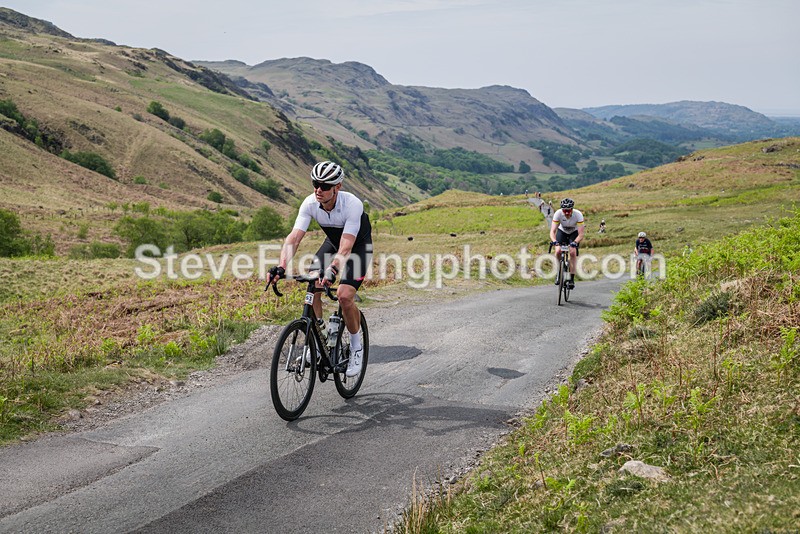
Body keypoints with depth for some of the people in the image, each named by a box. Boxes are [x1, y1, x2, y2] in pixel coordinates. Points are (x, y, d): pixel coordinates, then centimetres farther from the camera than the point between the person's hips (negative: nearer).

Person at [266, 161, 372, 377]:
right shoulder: (310, 203, -23)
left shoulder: (352, 204, -36)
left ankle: (356, 347, 0)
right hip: (332, 242, 5)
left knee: (344, 295, -22)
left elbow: (346, 247, -42)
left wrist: (332, 270, -59)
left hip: (359, 246, -5)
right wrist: (281, 266, -46)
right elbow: (293, 238, -30)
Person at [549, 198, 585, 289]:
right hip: (562, 231, 1)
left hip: (574, 233, -1)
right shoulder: (558, 213, -31)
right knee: (558, 251, -23)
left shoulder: (578, 214, -33)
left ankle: (572, 279, -13)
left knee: (573, 253, -22)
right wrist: (554, 240, -52)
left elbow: (581, 234, -34)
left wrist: (575, 242, -52)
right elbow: (552, 231, -33)